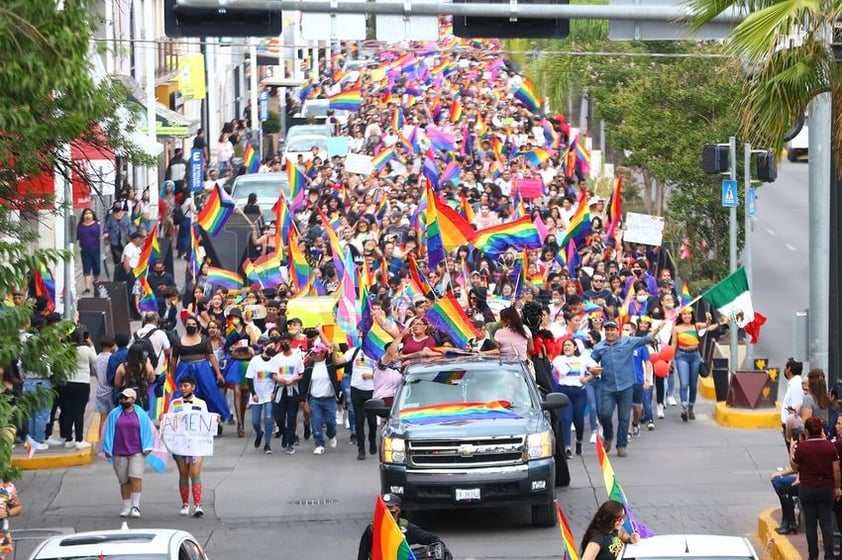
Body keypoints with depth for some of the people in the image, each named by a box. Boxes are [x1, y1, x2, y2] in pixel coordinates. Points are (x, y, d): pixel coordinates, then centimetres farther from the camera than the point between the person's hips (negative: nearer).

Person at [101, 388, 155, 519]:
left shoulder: (141, 414, 6)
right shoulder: (114, 414, 9)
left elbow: (147, 431, 6)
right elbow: (108, 432, 10)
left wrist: (146, 448, -3)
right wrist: (107, 449, 5)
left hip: (137, 452, -2)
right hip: (119, 453, 2)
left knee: (136, 477, -14)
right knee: (124, 481, 5)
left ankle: (135, 506, -11)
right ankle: (126, 508, 12)